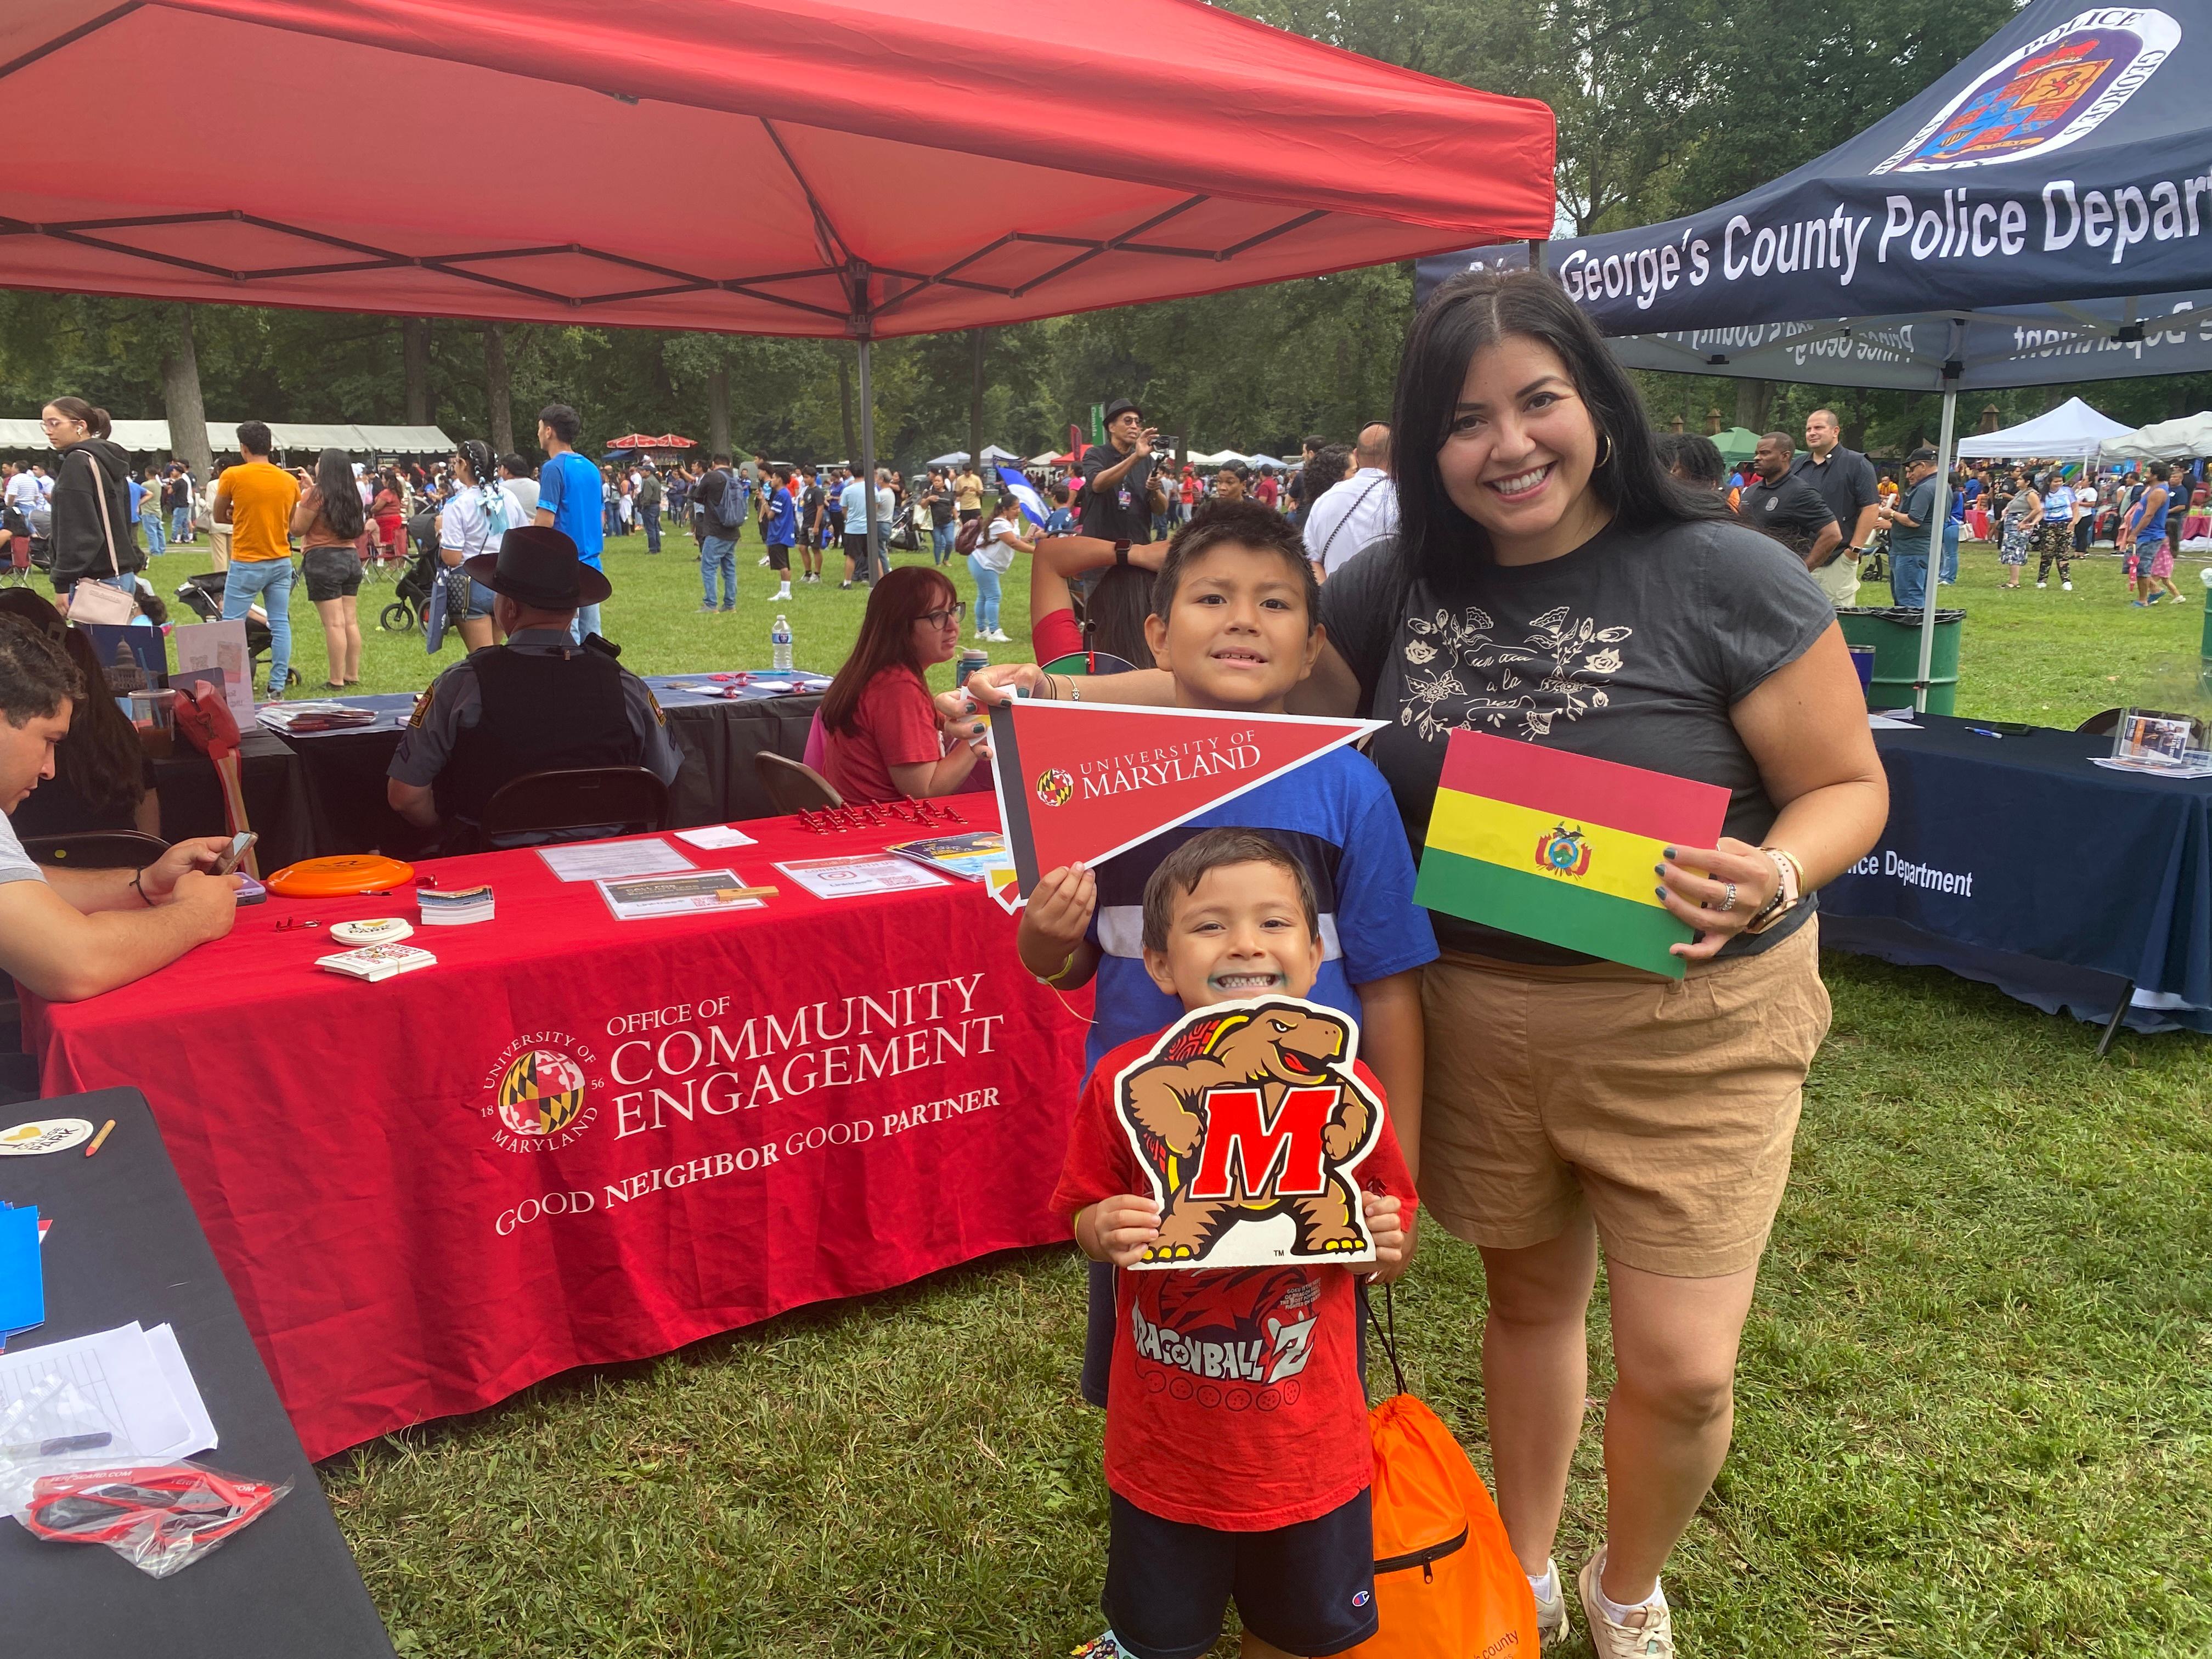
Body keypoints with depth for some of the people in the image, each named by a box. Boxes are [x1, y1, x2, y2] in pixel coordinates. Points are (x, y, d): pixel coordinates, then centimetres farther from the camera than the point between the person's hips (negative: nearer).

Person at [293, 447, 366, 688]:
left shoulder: (316, 494, -10)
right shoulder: (351, 495, 8)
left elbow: (298, 529, -7)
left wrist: (295, 501, 5)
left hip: (324, 560, -7)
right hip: (351, 557, 7)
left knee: (334, 623, -7)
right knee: (351, 621, 9)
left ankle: (337, 680, -5)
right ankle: (353, 675, 13)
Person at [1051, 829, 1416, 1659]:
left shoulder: (1348, 1089, -12)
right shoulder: (1126, 1083, -15)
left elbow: (1391, 1241, 1)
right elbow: (1083, 1220, -3)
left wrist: (1387, 1243, -20)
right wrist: (1105, 1231, -25)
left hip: (1307, 1443, 1)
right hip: (1165, 1440, -1)